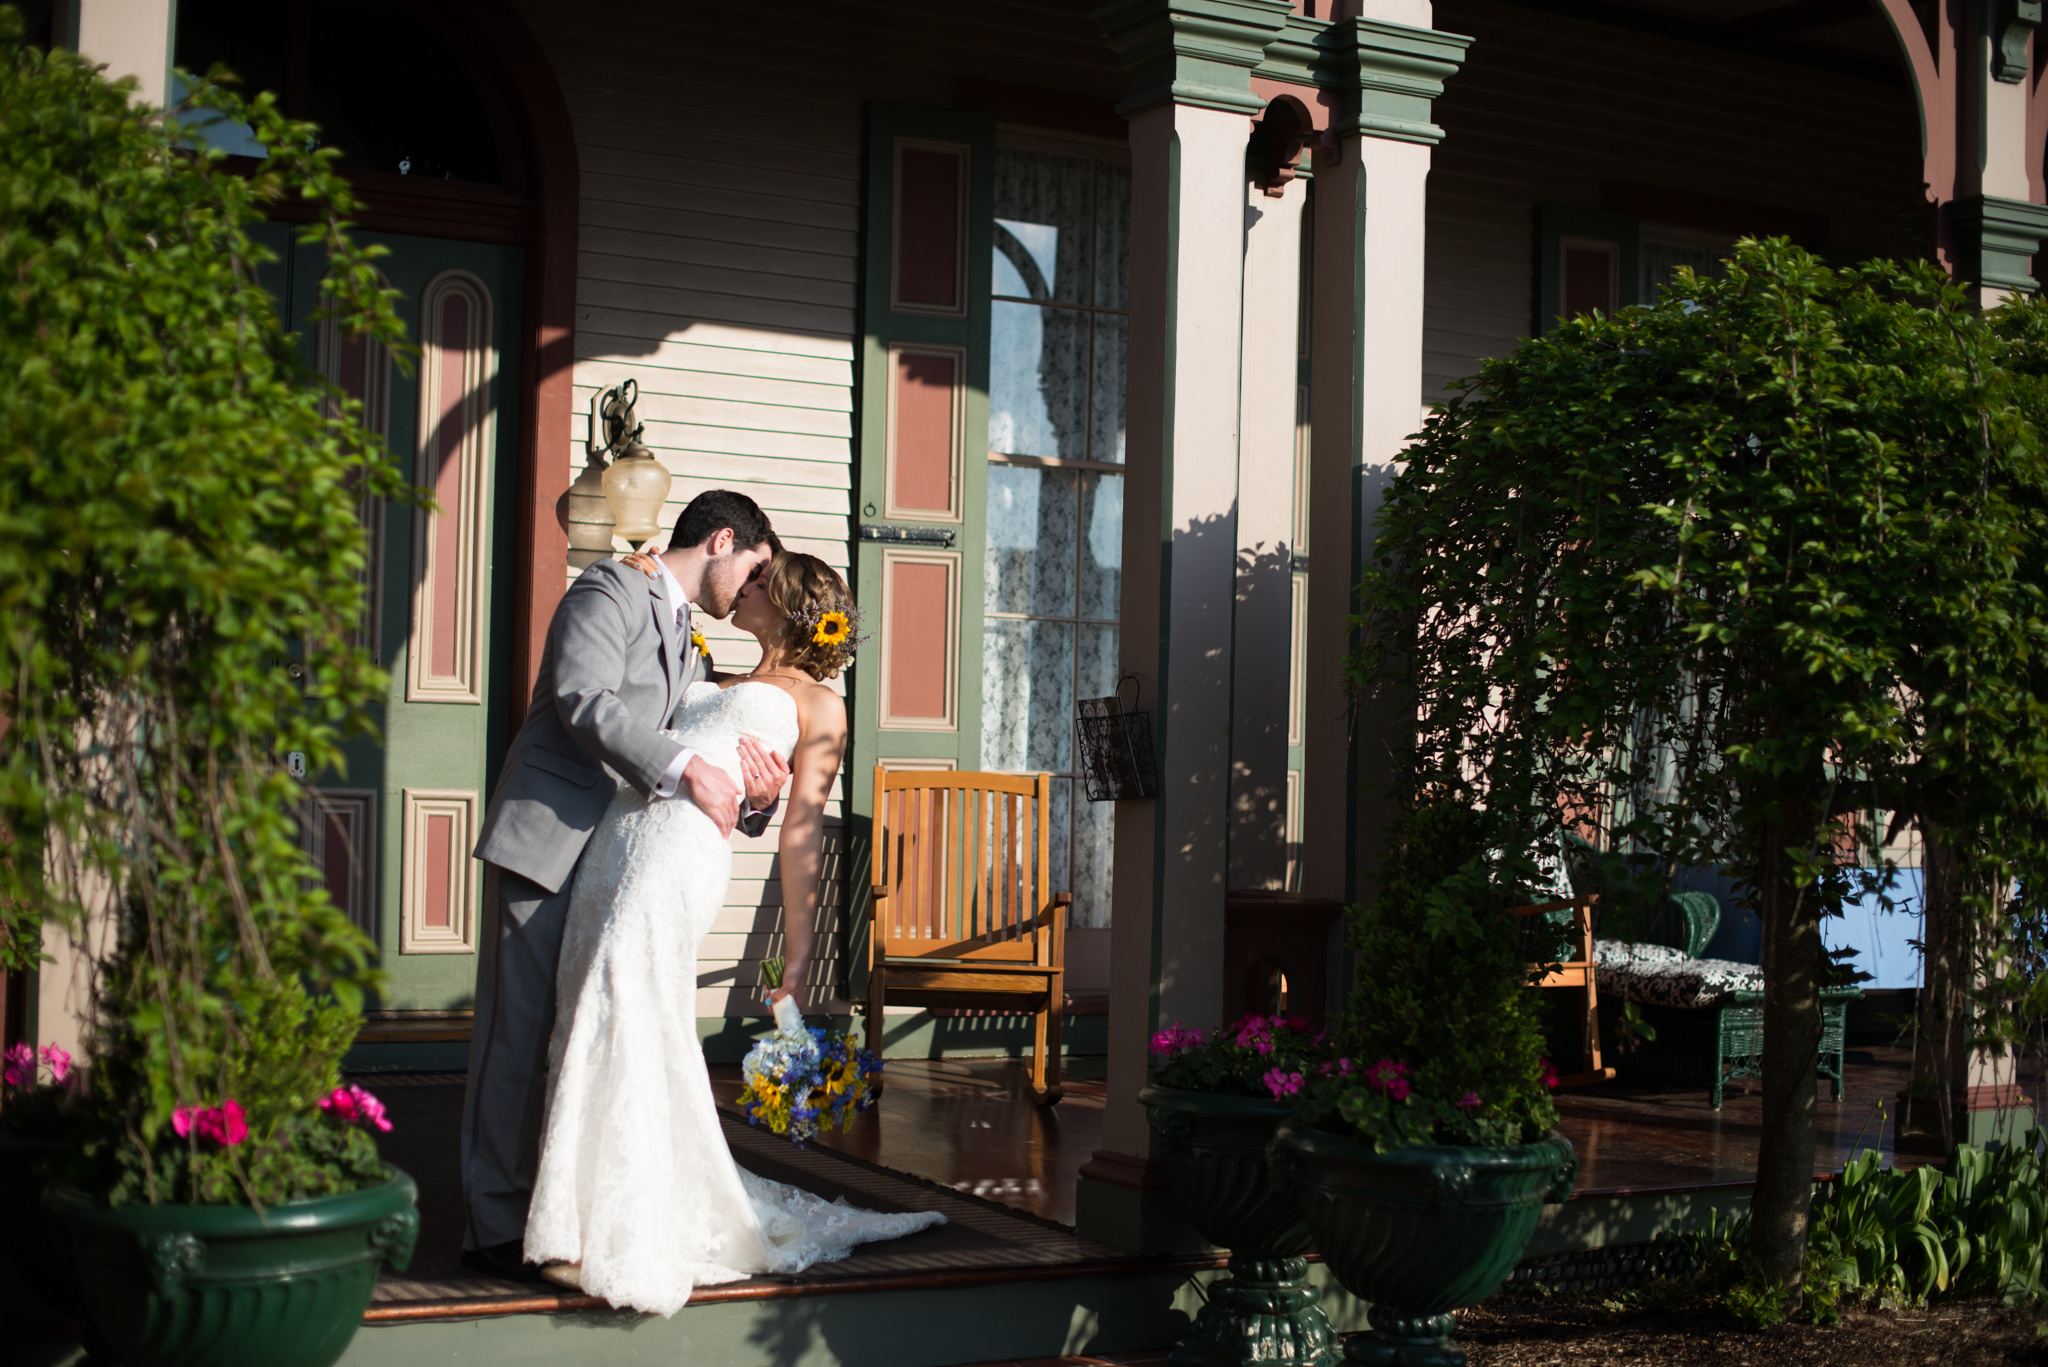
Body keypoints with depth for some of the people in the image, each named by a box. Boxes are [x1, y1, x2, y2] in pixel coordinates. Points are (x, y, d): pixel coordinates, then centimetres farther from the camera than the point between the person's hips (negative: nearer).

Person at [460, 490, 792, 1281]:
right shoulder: (613, 591, -3)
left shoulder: (691, 653, 23)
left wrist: (758, 797, -3)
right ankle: (495, 1227, -3)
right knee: (519, 1030, -6)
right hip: (545, 843, -9)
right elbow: (584, 700, -19)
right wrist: (687, 768, -24)